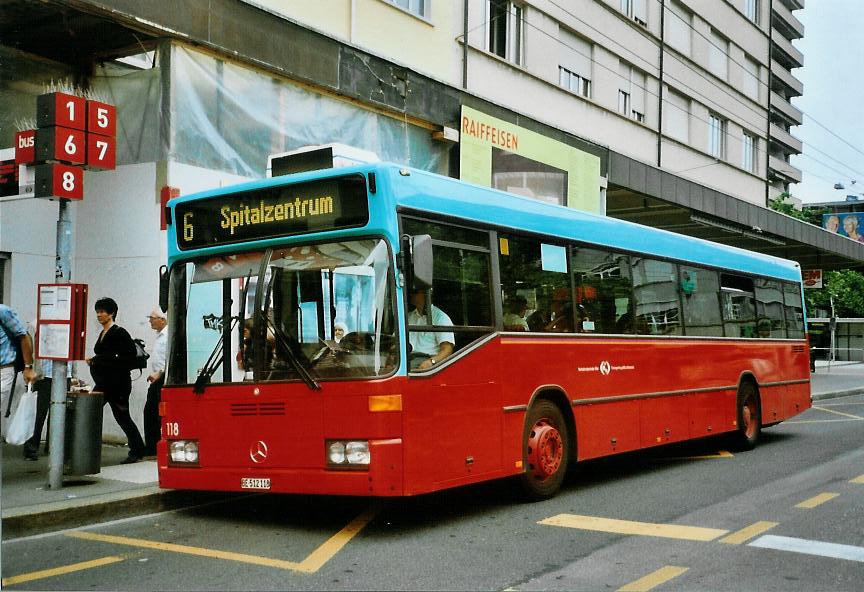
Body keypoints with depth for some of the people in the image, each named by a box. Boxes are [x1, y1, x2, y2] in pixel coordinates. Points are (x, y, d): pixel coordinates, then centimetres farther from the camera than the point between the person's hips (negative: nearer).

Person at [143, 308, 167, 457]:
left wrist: (159, 373, -24)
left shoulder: (168, 335, -14)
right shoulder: (159, 335, 17)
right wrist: (154, 375, 19)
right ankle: (151, 448, 17)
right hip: (156, 379, 10)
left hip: (164, 378, -10)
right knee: (149, 411, 10)